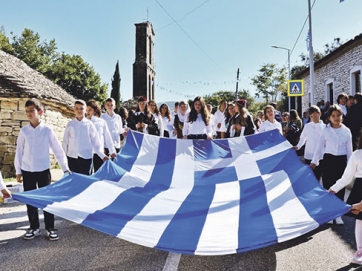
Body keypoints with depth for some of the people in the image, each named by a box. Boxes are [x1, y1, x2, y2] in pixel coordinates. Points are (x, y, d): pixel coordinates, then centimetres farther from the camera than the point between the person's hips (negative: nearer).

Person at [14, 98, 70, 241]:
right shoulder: (23, 131, 0)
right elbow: (19, 151, 6)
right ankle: (34, 227, 24)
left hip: (43, 170, -2)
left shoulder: (47, 130, -6)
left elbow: (58, 150, -2)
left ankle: (50, 228, 15)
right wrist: (18, 171, 6)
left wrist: (65, 167, -3)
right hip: (27, 171, 2)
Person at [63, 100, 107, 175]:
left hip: (86, 157, -2)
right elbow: (65, 142, 9)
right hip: (71, 157, 2)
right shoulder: (70, 124, 4)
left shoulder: (89, 124, -1)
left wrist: (102, 155, -7)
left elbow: (95, 141, 0)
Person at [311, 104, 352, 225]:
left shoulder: (346, 131, 2)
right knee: (327, 187, 5)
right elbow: (319, 147, 1)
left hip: (342, 161, 1)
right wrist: (314, 161, -4)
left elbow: (349, 150, 7)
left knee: (340, 188, 7)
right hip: (328, 160, -1)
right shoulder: (325, 130, -2)